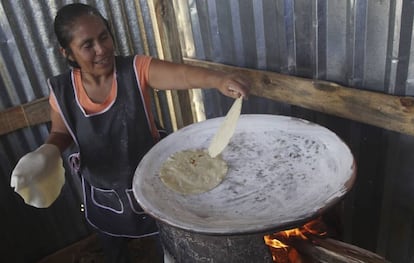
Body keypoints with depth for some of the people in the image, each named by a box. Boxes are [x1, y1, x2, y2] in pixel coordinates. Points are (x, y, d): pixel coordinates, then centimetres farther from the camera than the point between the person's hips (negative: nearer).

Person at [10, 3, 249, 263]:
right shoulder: (61, 91, -13)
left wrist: (219, 79, -58)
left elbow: (182, 74, -39)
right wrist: (46, 154, -19)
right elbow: (61, 134, 3)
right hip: (103, 195, 3)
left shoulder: (136, 70, -22)